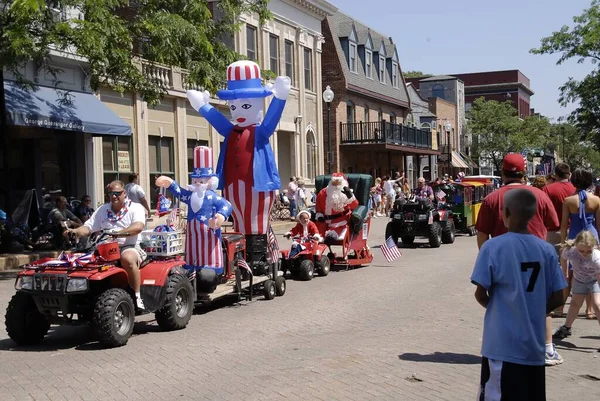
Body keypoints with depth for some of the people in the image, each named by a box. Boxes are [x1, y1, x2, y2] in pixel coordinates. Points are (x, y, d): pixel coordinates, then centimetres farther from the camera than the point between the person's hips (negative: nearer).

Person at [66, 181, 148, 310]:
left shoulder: (136, 208, 3)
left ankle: (137, 296, -28)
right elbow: (88, 228, 12)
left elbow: (138, 227, -17)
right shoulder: (102, 210, 21)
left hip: (130, 247, -5)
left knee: (127, 258, -39)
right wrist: (75, 231, -11)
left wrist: (118, 233, -32)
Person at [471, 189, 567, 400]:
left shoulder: (493, 247, -10)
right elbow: (557, 298, 2)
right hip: (534, 345, 4)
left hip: (501, 344, -4)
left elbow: (480, 294, -10)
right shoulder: (547, 249, 0)